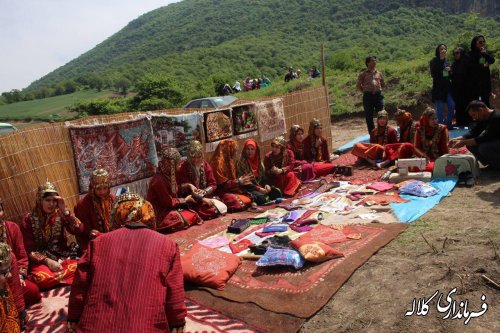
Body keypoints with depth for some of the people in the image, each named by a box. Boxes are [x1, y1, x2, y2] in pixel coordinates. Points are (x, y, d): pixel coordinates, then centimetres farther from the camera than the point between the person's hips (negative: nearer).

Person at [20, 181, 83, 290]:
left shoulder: (60, 215, 1)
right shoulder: (29, 220, -5)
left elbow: (79, 231, -12)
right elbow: (29, 250, -5)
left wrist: (65, 211, -18)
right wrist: (47, 261, -19)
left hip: (62, 256, 2)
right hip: (40, 260, -1)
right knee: (42, 278, -35)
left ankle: (54, 277, -5)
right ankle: (60, 277, -6)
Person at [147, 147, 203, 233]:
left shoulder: (168, 175, 4)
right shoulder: (159, 180, -24)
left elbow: (175, 190, 20)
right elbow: (169, 202, -20)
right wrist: (185, 200, -8)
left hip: (169, 208, 9)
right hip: (161, 214, -9)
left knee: (193, 213, -8)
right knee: (192, 217, -17)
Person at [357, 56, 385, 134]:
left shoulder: (379, 73, 13)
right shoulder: (363, 74, 3)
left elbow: (383, 85, 22)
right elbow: (359, 85, 6)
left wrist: (378, 90, 10)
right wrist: (365, 91, 3)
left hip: (378, 95, 3)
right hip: (368, 96, -3)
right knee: (369, 116, 1)